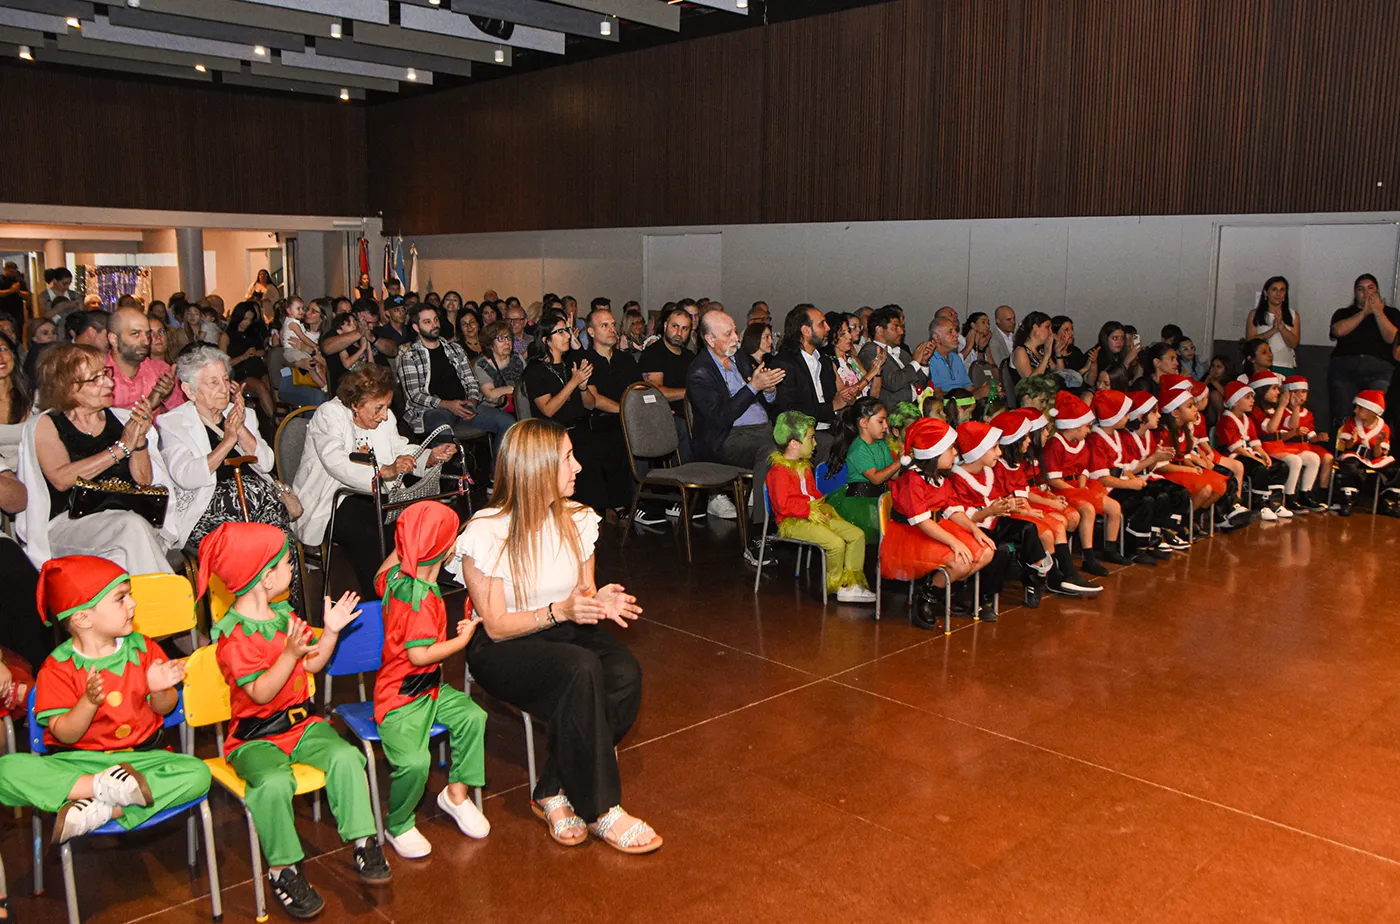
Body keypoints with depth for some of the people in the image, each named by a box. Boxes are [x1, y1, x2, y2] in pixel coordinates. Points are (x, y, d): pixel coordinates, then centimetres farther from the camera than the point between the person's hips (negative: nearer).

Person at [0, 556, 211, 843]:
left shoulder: (143, 649, 3)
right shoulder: (57, 668, -4)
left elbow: (164, 709, 6)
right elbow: (65, 735, -10)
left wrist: (159, 691, -18)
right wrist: (89, 701, -29)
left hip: (142, 755, 2)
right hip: (76, 762, -1)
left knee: (197, 773, -28)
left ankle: (98, 811, -29)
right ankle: (103, 787, -27)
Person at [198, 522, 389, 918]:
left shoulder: (284, 614, 10)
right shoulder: (233, 635, -15)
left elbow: (312, 664, 15)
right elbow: (261, 693, -22)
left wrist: (331, 631, 2)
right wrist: (290, 653, -32)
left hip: (302, 722, 6)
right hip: (255, 736, -6)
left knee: (345, 757, -22)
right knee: (273, 783, -34)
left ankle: (363, 842, -9)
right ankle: (282, 869, -13)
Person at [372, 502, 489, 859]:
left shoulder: (396, 576, 0)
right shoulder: (423, 599, -27)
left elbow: (379, 578, 26)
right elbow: (419, 654, -29)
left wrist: (404, 547, 24)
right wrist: (462, 639, -18)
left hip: (430, 687, 10)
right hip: (401, 697, -10)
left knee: (472, 716, -4)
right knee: (414, 761, -23)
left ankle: (456, 793, 14)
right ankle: (398, 826, 4)